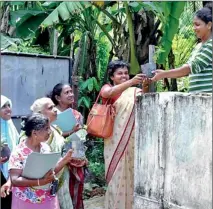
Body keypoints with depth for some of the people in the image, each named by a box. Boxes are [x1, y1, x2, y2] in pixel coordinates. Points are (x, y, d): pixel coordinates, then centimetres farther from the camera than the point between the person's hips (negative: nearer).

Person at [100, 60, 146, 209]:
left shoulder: (135, 91, 10)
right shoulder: (107, 88, 5)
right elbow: (108, 93, -20)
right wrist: (131, 82, -33)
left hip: (132, 141, 2)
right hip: (115, 141, -2)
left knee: (131, 176, 5)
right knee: (117, 177, 0)